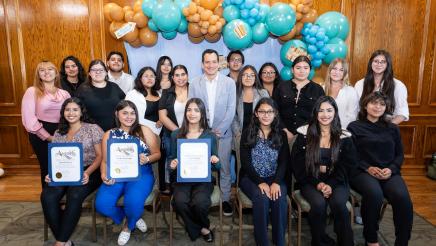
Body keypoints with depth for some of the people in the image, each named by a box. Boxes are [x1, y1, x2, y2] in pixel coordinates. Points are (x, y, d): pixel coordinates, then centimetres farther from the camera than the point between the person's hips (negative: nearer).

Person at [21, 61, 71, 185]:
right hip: (41, 135, -3)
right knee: (47, 168, 7)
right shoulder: (32, 91, -4)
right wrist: (48, 137, -13)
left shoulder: (64, 93, 8)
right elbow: (29, 119, -11)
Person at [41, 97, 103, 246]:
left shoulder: (93, 129, 2)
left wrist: (88, 173, -19)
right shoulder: (59, 133, 17)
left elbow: (100, 155, -2)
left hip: (89, 171, -4)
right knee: (47, 196, -26)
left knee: (74, 196, -34)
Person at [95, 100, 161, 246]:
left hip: (141, 174, -2)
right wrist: (104, 176, -10)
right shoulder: (109, 135, 11)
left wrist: (147, 159, -16)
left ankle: (128, 226, 8)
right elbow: (105, 160, 10)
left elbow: (157, 154, 6)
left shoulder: (144, 131, 5)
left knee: (133, 201, -31)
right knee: (101, 204, -23)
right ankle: (132, 218, 10)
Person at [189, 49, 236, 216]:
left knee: (225, 168, 7)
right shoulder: (194, 83, 3)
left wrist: (220, 130, -9)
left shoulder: (229, 82, 1)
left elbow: (231, 109, -2)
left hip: (223, 133, 0)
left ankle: (225, 199, 21)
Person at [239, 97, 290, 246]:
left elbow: (284, 162, -1)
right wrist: (260, 182, -18)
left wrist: (276, 182, -19)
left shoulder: (281, 135, 7)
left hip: (275, 178, 2)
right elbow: (245, 162, -6)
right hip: (251, 178, -1)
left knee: (280, 199, -28)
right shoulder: (248, 133, 1)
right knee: (261, 198, -31)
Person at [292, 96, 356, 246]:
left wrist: (331, 184, -13)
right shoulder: (304, 134, 2)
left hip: (337, 182, 1)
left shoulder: (344, 137, 5)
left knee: (338, 203, -29)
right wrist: (317, 183, -11)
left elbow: (347, 166, 2)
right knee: (319, 203, -29)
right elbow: (298, 164, -1)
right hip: (310, 182, -1)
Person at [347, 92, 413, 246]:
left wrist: (391, 169, -5)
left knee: (402, 198, -29)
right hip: (362, 172, -3)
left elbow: (399, 154, 16)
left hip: (389, 172, 3)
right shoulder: (354, 127, 8)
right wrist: (368, 168, -13)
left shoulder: (392, 128, 20)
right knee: (374, 194, -36)